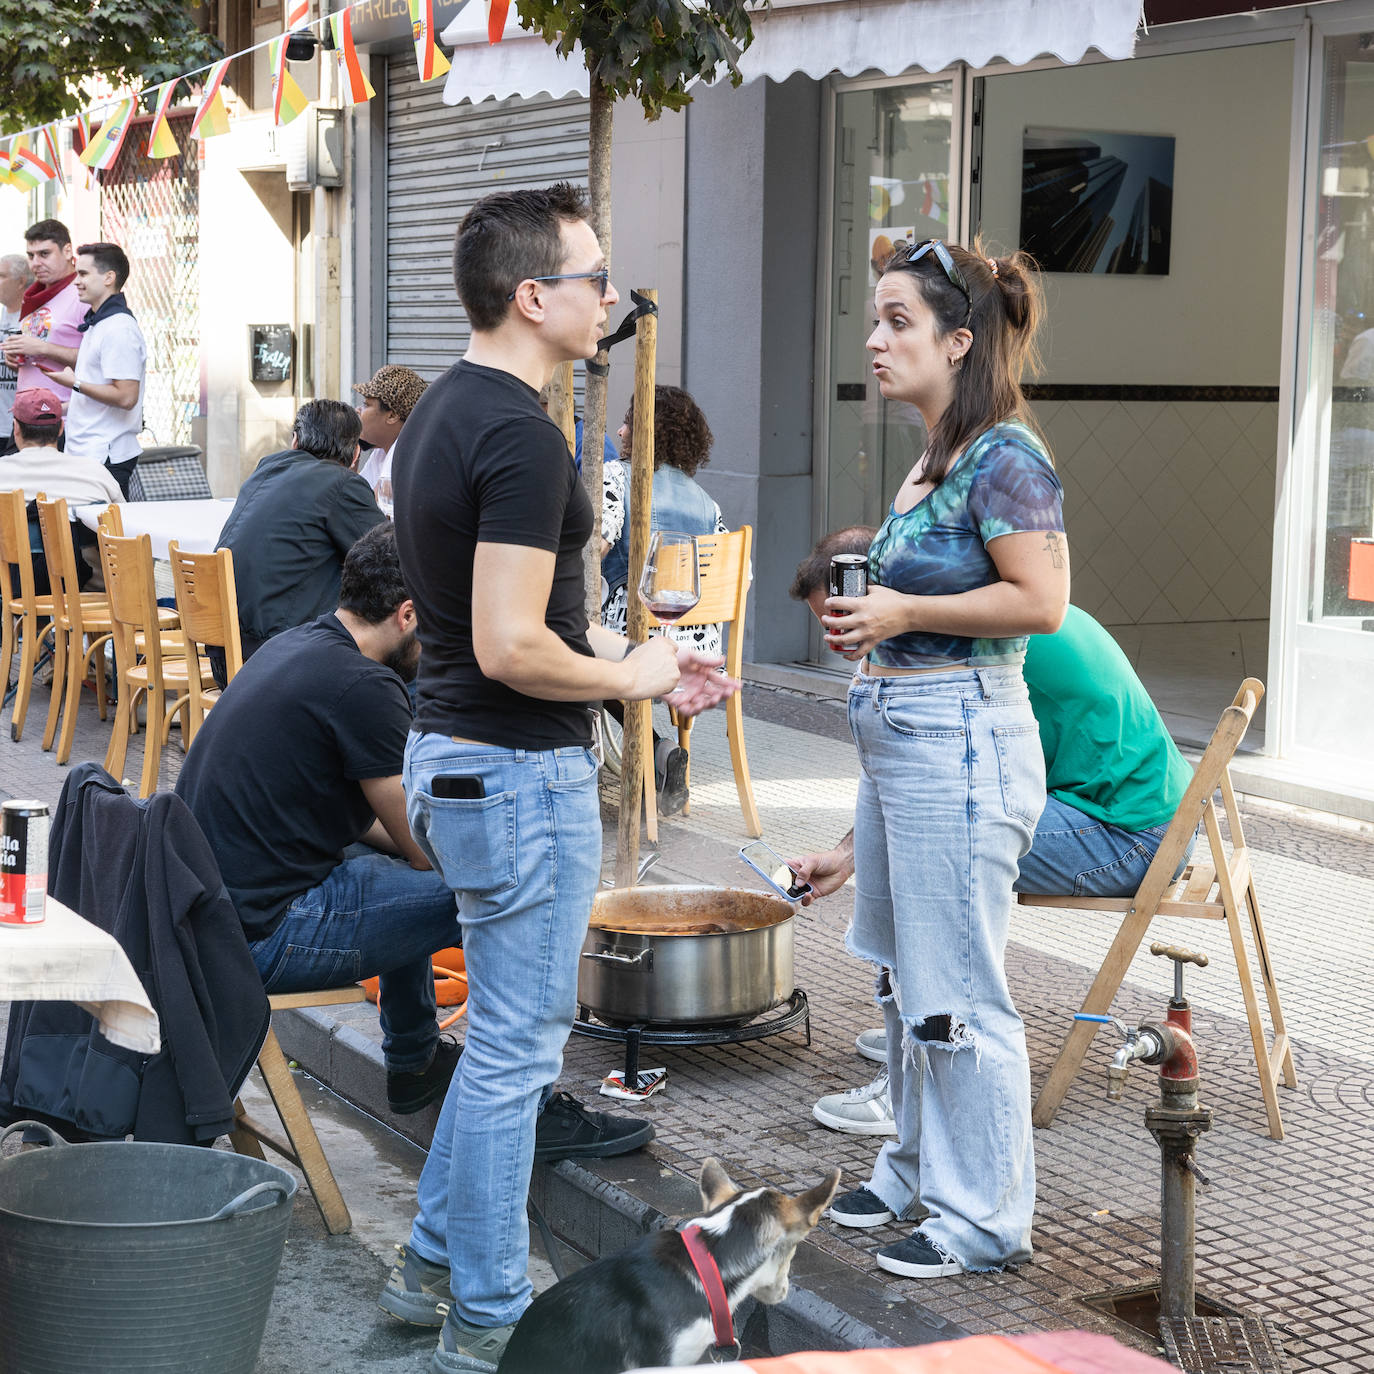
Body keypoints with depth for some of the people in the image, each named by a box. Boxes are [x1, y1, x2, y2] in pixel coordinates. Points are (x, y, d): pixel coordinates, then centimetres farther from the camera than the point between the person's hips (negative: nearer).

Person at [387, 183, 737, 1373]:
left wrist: (637, 654, 14)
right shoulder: (521, 437, -22)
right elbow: (509, 647, -27)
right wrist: (626, 677, -11)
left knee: (520, 1023, 22)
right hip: (520, 774, -10)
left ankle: (435, 1262, 31)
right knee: (515, 1041, 1)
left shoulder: (444, 411, 10)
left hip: (454, 755, 10)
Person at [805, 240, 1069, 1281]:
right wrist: (868, 617, 9)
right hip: (895, 732, 10)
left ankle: (985, 1217, 10)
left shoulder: (1005, 457, -15)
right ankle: (918, 1168, 34)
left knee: (955, 994, -2)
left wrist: (902, 612, -18)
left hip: (960, 738, -10)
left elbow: (1040, 600, -22)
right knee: (902, 978, 19)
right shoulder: (932, 461, 14)